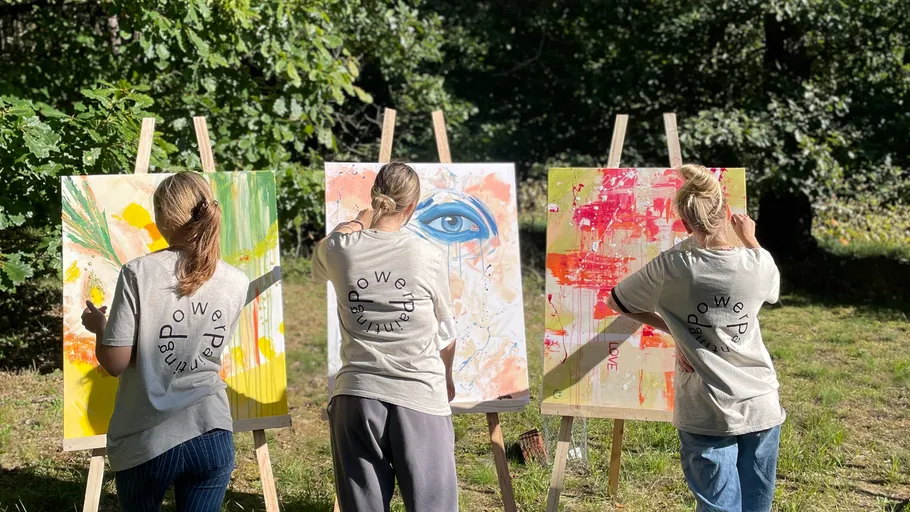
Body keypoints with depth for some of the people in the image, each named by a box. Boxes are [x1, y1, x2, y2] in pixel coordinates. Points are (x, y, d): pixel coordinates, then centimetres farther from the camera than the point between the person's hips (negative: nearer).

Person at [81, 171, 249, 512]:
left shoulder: (139, 273, -12)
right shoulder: (236, 283, -1)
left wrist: (98, 325, 11)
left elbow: (114, 362, -10)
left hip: (145, 442, -1)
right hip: (213, 437, 2)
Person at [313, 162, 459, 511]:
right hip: (421, 396, -2)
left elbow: (319, 268, 29)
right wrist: (446, 377, 31)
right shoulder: (430, 257, -2)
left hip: (357, 394, 2)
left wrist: (363, 218, 39)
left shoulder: (341, 250, 1)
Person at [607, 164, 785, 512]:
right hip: (761, 407, 2)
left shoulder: (670, 268, -11)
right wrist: (750, 240, 35)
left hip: (706, 415, -2)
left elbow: (615, 302, 5)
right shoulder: (759, 265, -6)